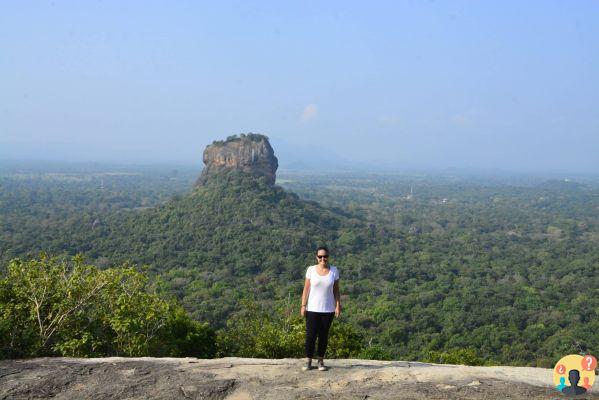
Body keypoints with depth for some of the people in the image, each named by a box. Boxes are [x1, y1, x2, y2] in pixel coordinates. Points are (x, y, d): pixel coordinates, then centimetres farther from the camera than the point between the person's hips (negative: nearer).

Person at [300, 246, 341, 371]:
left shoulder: (334, 270, 0)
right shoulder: (311, 270, -4)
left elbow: (336, 290, 5)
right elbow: (306, 289, -1)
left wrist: (338, 305, -2)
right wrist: (303, 306, -4)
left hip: (328, 309, 1)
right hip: (312, 309, -1)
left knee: (323, 336, 8)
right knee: (310, 335, -2)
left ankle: (321, 361, 18)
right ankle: (308, 361, 9)